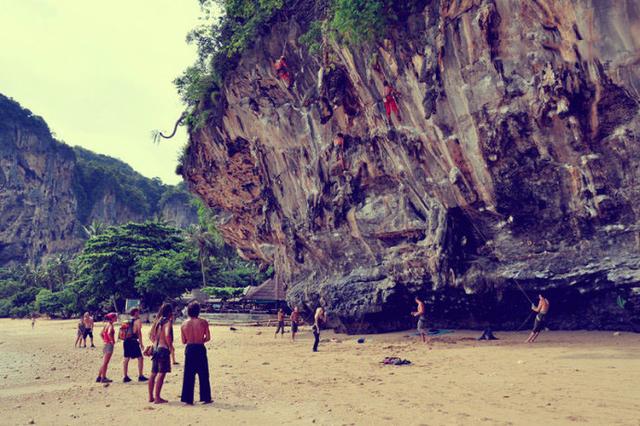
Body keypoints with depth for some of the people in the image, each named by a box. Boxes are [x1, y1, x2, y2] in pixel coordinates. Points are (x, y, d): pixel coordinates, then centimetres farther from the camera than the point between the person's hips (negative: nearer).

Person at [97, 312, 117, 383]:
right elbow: (109, 333, -32)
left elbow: (101, 334, 20)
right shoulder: (110, 325, -15)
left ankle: (99, 377, 20)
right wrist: (112, 341, -21)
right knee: (105, 363, -2)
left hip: (106, 344, 9)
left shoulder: (106, 324, 12)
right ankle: (103, 378, 4)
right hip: (109, 345, -9)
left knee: (104, 362, 15)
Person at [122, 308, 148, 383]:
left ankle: (125, 377, 15)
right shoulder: (138, 320, -4)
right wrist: (141, 343, -9)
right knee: (140, 358, 0)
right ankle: (140, 376, -2)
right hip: (133, 341, -7)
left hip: (126, 341, 7)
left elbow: (125, 331, 14)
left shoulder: (128, 321, 16)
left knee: (126, 358, 10)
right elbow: (139, 332, -10)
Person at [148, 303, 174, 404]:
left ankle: (151, 397, 19)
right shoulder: (168, 322, -11)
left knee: (154, 373, 12)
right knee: (161, 373, -5)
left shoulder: (157, 321, 13)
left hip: (155, 348, 8)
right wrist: (170, 346, -13)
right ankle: (157, 397, -6)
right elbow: (167, 334, -24)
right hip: (163, 349, -8)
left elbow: (151, 334, 18)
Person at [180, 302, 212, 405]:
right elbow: (208, 338, -6)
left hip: (189, 349, 3)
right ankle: (205, 398, 12)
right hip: (200, 349, -2)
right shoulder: (203, 322, -8)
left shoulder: (184, 324, 0)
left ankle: (187, 399, 12)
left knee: (188, 375, 9)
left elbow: (183, 341, 3)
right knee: (203, 374, 7)